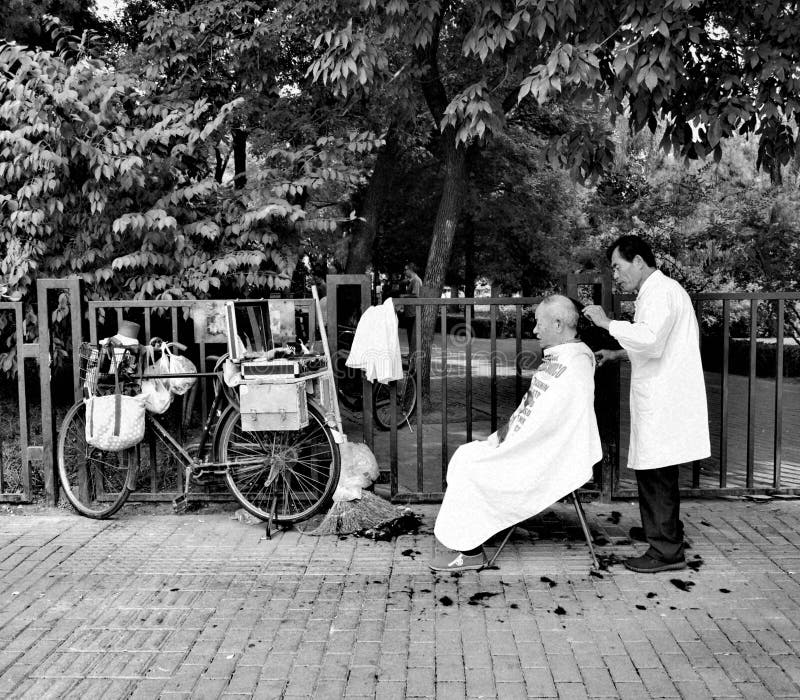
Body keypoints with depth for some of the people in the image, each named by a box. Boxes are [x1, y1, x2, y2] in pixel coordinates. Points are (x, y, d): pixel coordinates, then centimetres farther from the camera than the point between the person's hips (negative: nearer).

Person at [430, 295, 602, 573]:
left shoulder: (572, 369, -22)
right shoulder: (556, 359, 11)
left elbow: (543, 425, -25)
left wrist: (502, 447, -16)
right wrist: (500, 436, 7)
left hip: (549, 464, -10)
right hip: (531, 451, 10)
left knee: (470, 469, -13)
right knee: (464, 455, 5)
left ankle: (471, 552, -1)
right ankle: (464, 540, 8)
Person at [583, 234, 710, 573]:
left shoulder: (661, 292, -13)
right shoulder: (658, 291, 21)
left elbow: (649, 338, -29)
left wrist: (607, 322, -19)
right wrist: (617, 354, 19)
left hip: (663, 403, -11)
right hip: (660, 402, 11)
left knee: (655, 476, -5)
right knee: (659, 477, 15)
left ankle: (666, 551, 2)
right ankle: (669, 542, 23)